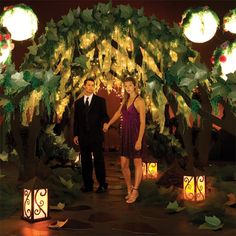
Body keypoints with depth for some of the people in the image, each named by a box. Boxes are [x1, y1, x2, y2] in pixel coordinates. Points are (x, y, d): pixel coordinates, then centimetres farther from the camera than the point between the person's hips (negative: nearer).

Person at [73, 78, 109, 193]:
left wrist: (106, 123, -20)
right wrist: (75, 134, 9)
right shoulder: (78, 102, 13)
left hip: (96, 135, -3)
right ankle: (88, 185, 17)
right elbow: (76, 120, 14)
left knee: (98, 160, -1)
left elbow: (104, 116, 2)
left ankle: (102, 185, 9)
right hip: (83, 136, 3)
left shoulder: (100, 101, 4)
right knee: (85, 161, 8)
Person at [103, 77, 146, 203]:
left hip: (135, 135, -7)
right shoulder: (125, 100, 11)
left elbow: (143, 122, -15)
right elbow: (118, 113, 28)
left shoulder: (139, 101, -10)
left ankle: (135, 192, 10)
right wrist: (108, 124, 39)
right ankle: (129, 189, 21)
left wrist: (139, 140, -21)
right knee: (124, 164, 7)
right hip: (125, 135, 7)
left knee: (137, 163, 3)